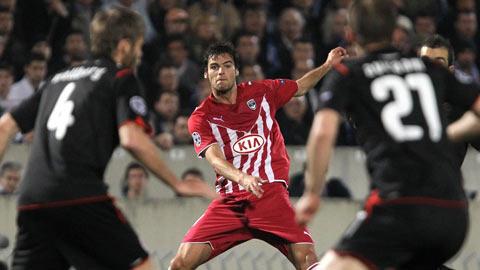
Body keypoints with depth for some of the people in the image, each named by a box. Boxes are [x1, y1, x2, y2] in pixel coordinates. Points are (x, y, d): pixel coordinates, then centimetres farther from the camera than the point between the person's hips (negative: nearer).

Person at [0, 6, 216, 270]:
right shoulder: (122, 78, 7)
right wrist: (177, 184, -3)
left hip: (31, 199, 6)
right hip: (80, 194, -6)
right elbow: (132, 139, -9)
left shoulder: (58, 79, 26)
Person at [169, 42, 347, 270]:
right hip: (229, 201, 0)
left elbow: (300, 87, 29)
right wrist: (242, 178, -35)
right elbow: (215, 159, -15)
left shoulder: (260, 92, 10)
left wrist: (328, 65, 15)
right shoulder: (200, 118, 2)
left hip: (271, 193, 0)